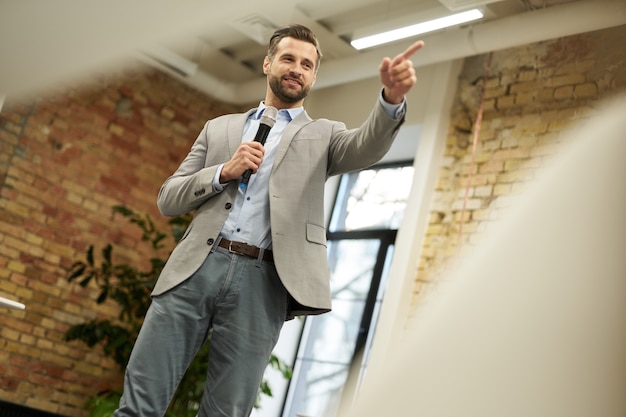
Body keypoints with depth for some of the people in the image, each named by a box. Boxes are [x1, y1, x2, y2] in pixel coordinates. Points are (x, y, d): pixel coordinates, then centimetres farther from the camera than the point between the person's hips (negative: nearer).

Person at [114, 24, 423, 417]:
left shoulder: (323, 135, 16)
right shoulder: (219, 128, 21)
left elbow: (368, 147, -7)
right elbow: (168, 198, 16)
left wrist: (392, 98, -28)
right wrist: (224, 172, -2)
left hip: (262, 283, -2)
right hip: (196, 268, 2)